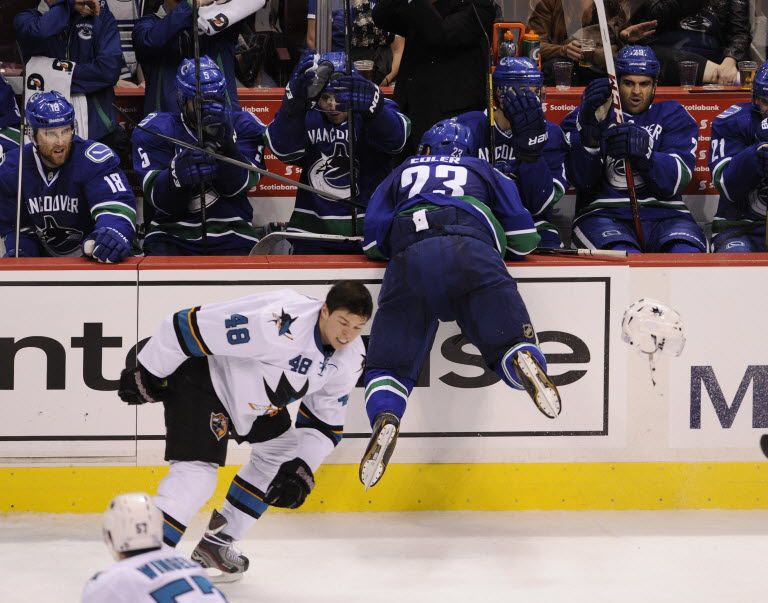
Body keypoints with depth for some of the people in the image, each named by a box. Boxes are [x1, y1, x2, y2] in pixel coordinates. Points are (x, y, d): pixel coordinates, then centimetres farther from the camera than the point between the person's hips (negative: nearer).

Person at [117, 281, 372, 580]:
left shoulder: (350, 357, -10)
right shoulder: (279, 323, -36)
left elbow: (325, 422, 4)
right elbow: (186, 326, -32)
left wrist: (302, 468, -10)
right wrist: (147, 374, -20)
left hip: (251, 393, 9)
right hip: (200, 377, -9)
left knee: (282, 450, 16)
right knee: (197, 472, -20)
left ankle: (216, 542, 25)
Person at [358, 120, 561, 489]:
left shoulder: (402, 174, 36)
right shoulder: (484, 171, 35)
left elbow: (373, 242, 27)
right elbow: (523, 240, 28)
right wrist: (500, 250, 47)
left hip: (410, 259, 0)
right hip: (472, 250, 0)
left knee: (389, 360, 4)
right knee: (508, 339, -6)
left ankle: (385, 417, -27)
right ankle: (523, 359, -43)